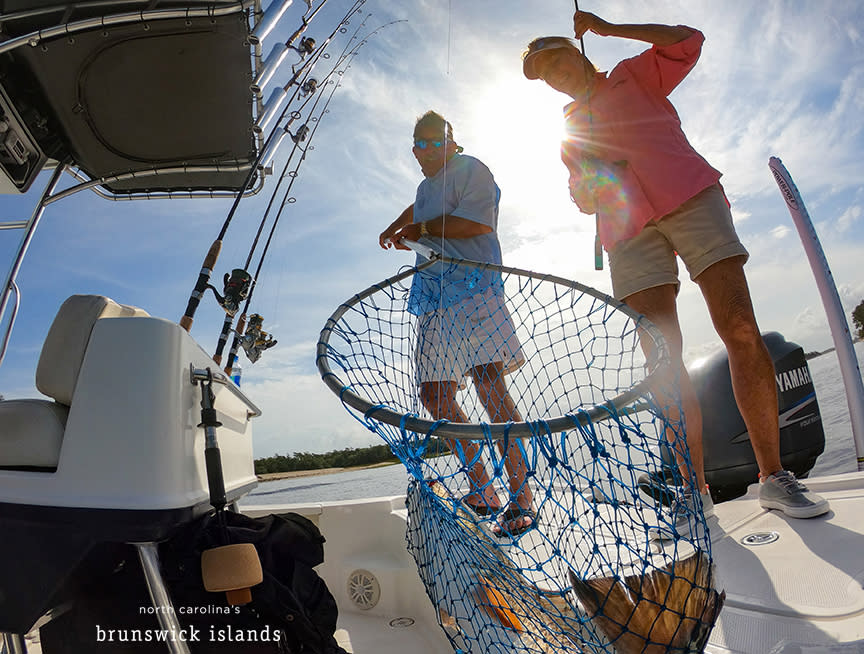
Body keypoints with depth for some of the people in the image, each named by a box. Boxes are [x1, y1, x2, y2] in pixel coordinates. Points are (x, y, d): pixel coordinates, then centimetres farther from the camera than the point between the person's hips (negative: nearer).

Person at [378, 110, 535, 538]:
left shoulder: (471, 170, 4)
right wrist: (396, 228, 41)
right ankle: (482, 491, 10)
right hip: (434, 300, 9)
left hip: (473, 289, -8)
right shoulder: (425, 187, 29)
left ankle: (520, 500, -15)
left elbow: (475, 222, -13)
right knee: (435, 394, 1)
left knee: (488, 381, -21)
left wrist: (421, 229, -4)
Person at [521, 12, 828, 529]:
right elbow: (584, 201, 25)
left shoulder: (634, 76, 21)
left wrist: (607, 28, 8)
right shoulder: (571, 132, 28)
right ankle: (693, 489, -5)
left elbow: (687, 40, 5)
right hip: (629, 231, 3)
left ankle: (775, 477, -6)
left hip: (689, 199, -2)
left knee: (741, 331, -14)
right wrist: (587, 173, 2)